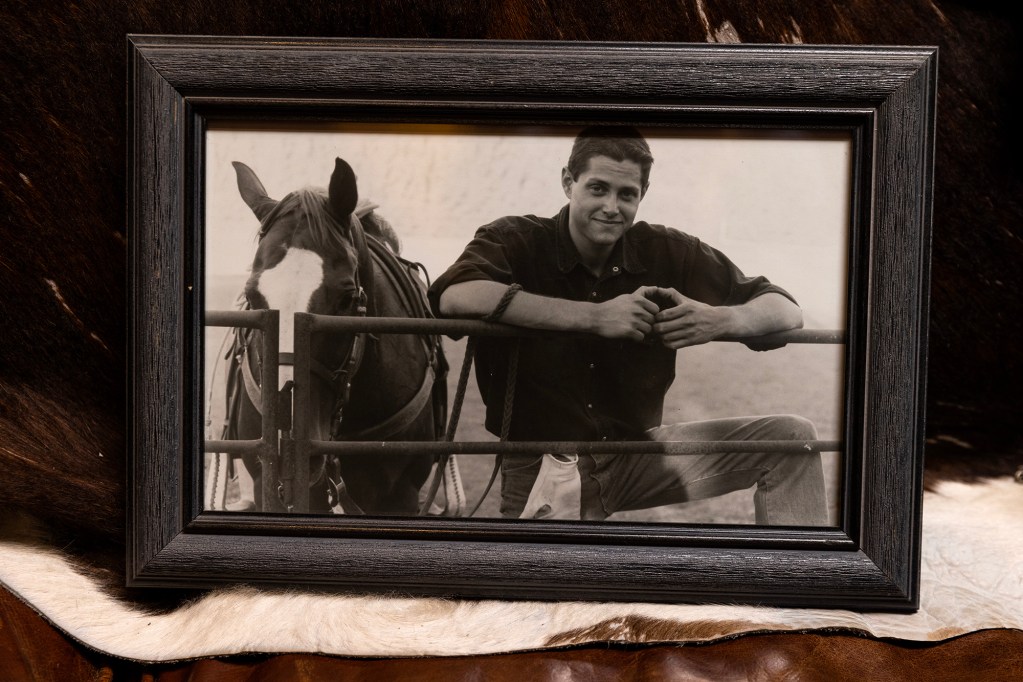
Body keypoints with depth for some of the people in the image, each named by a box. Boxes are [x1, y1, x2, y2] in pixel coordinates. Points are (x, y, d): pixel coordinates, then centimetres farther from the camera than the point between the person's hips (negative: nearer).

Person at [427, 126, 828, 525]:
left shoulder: (666, 252, -5)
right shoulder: (516, 241, -12)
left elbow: (786, 309, -1)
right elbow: (454, 296, -34)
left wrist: (720, 320, -25)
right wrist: (594, 316, -34)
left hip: (636, 452, 3)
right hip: (541, 467, -3)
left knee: (791, 438, -5)